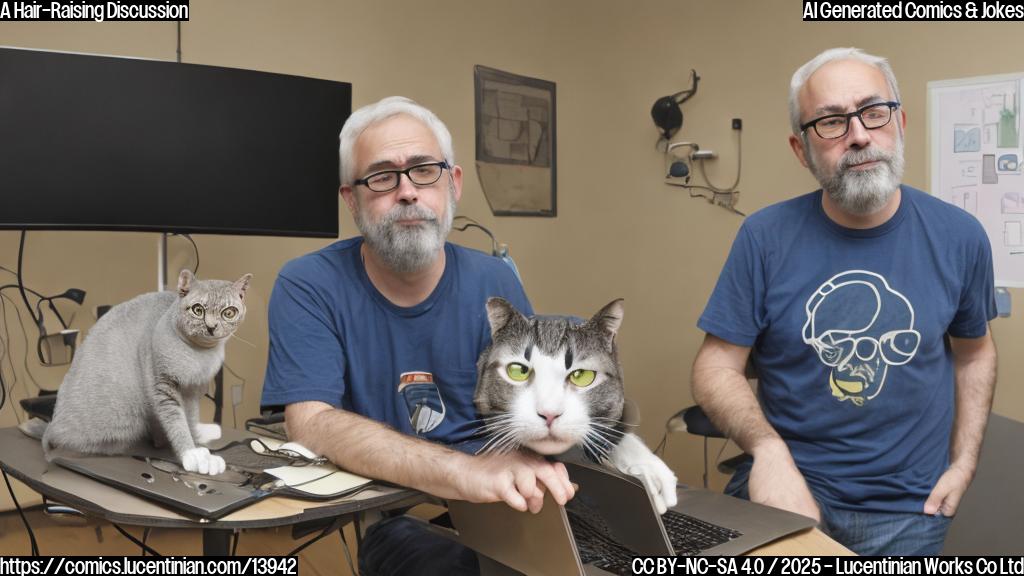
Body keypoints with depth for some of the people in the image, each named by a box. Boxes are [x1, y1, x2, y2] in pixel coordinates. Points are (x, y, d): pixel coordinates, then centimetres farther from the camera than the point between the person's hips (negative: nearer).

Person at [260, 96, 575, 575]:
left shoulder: (493, 284, 2)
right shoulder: (308, 288, -7)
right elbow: (312, 424, -20)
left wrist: (527, 450, -26)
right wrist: (464, 472, -34)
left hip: (497, 506, 4)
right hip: (377, 515, -3)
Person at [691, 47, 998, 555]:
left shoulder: (959, 236, -3)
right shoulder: (765, 237, -9)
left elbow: (974, 351, 13)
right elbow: (716, 366, -8)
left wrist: (964, 464, 4)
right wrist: (768, 448, -25)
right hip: (790, 479, -2)